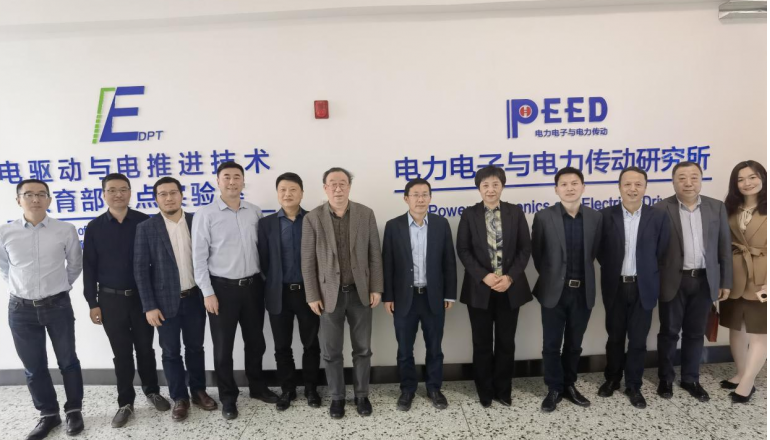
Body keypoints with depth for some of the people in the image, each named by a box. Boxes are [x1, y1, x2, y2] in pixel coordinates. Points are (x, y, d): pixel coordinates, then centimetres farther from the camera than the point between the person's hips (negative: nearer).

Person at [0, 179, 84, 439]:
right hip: (21, 309, 2)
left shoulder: (66, 231, -9)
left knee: (67, 361, 10)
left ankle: (74, 410, 27)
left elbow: (75, 265, 7)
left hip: (58, 306, -1)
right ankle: (48, 414, 30)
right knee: (33, 367, 12)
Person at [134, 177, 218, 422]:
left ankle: (198, 391, 31)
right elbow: (141, 269, -6)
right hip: (166, 301, -2)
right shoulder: (147, 228, -6)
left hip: (195, 298, 2)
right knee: (171, 352, 9)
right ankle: (180, 398, 26)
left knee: (195, 347, 14)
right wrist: (149, 306, -10)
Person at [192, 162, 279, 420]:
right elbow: (199, 257, -7)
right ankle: (228, 398, 26)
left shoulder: (255, 212, 4)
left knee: (255, 341, 16)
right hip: (222, 287, -3)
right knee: (223, 346, 9)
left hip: (253, 285, 3)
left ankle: (258, 387, 36)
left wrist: (266, 280, 6)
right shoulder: (205, 215, -6)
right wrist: (208, 292, -10)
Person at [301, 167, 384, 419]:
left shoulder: (366, 214, 0)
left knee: (363, 349, 11)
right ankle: (337, 397, 27)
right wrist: (312, 296, -6)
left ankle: (362, 395, 29)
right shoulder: (313, 218, -4)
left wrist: (376, 288, -4)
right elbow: (308, 261, -3)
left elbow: (375, 254, 1)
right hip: (330, 293, -1)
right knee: (331, 351, 9)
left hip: (360, 292, 1)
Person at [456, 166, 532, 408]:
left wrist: (510, 277, -13)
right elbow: (463, 250, -4)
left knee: (506, 342, 10)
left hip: (510, 287, 1)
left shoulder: (515, 212, 3)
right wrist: (484, 276, -16)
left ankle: (503, 390, 28)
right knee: (482, 343, 9)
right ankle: (485, 391, 26)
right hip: (479, 288, -1)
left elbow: (525, 248, 0)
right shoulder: (469, 215, 0)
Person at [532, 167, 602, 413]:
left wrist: (581, 275, 10)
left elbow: (594, 253, 10)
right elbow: (536, 254, 2)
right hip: (554, 291, -2)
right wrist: (551, 276, 8)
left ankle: (569, 385, 32)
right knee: (552, 345, 6)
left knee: (574, 344, 15)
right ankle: (555, 389, 22)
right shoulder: (544, 217, -7)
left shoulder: (595, 217, 0)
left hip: (583, 291, 2)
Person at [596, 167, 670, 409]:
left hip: (643, 287, 0)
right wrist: (613, 270, 2)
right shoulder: (607, 216, -3)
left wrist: (645, 274, 0)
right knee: (615, 337, 13)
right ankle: (612, 379, 32)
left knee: (638, 339, 8)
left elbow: (662, 253, 0)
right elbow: (600, 251, 2)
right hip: (615, 287, 0)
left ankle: (633, 385, 25)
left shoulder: (658, 217, -3)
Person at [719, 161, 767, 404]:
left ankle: (747, 384, 12)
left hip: (761, 280, -5)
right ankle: (741, 375, 30)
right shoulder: (730, 210, 8)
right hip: (734, 279, 5)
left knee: (758, 333, 4)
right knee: (737, 330, 15)